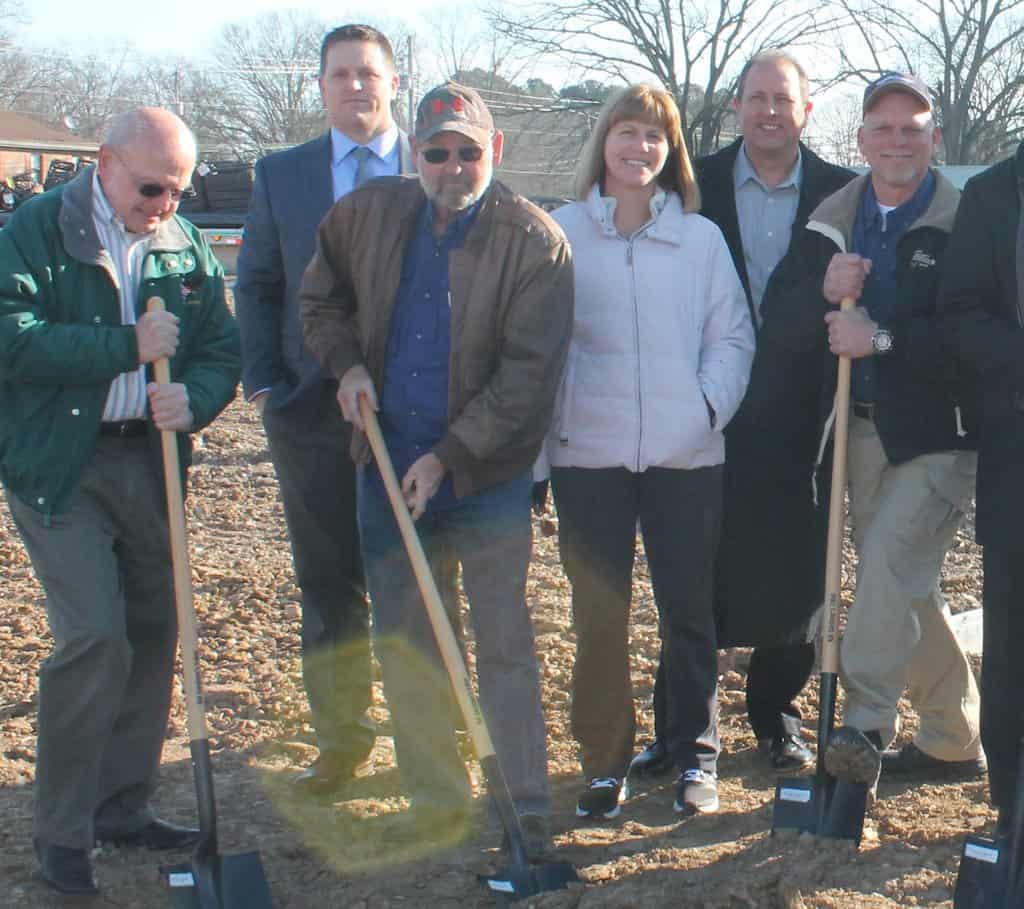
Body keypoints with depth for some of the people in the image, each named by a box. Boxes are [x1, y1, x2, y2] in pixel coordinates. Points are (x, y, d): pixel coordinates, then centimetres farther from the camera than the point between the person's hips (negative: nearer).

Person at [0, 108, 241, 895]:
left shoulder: (184, 243, 8)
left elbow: (223, 343, 7)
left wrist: (193, 399, -14)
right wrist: (127, 345, -21)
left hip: (148, 459, 6)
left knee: (155, 632, 9)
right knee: (94, 636, -12)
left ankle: (121, 806, 25)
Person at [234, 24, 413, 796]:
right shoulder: (281, 175, 9)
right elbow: (257, 284, 11)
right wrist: (265, 379, 0)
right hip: (314, 411, 2)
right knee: (329, 584, 9)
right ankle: (341, 737, 23)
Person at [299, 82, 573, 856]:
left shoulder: (534, 241, -11)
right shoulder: (368, 216, 2)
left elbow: (528, 374, -15)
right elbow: (322, 300, 19)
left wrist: (448, 457, -17)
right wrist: (346, 364, 0)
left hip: (487, 474, -4)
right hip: (388, 467, 5)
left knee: (504, 643, 1)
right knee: (404, 643, 11)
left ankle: (526, 806, 14)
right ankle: (436, 802, 25)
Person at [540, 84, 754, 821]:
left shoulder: (701, 238, 5)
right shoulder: (561, 234, 2)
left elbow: (733, 335, 8)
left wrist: (710, 406, -6)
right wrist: (554, 417, -4)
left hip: (686, 454, 1)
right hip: (588, 455, -1)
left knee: (689, 612, 9)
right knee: (599, 617, 5)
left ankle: (696, 756, 23)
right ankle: (605, 762, 19)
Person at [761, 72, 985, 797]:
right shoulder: (829, 224, 8)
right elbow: (778, 321, 2)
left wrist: (883, 339, -22)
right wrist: (823, 293, -17)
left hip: (938, 435, -6)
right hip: (861, 431, 6)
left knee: (890, 561, -21)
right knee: (907, 588, 14)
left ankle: (866, 723, -10)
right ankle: (953, 740, 28)